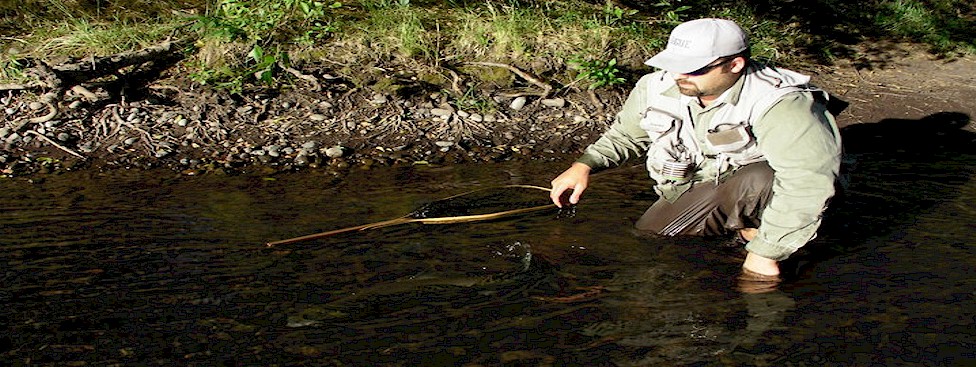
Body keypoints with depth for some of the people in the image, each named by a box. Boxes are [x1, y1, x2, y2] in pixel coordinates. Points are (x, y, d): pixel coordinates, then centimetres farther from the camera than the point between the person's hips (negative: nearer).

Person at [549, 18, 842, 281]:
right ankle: (738, 228, 12)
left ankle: (756, 230, -5)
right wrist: (584, 166, -9)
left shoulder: (780, 106, -30)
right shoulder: (658, 87, -10)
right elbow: (625, 135, 9)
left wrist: (763, 255, -37)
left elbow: (808, 184, -37)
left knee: (761, 179, -39)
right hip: (691, 194, 7)